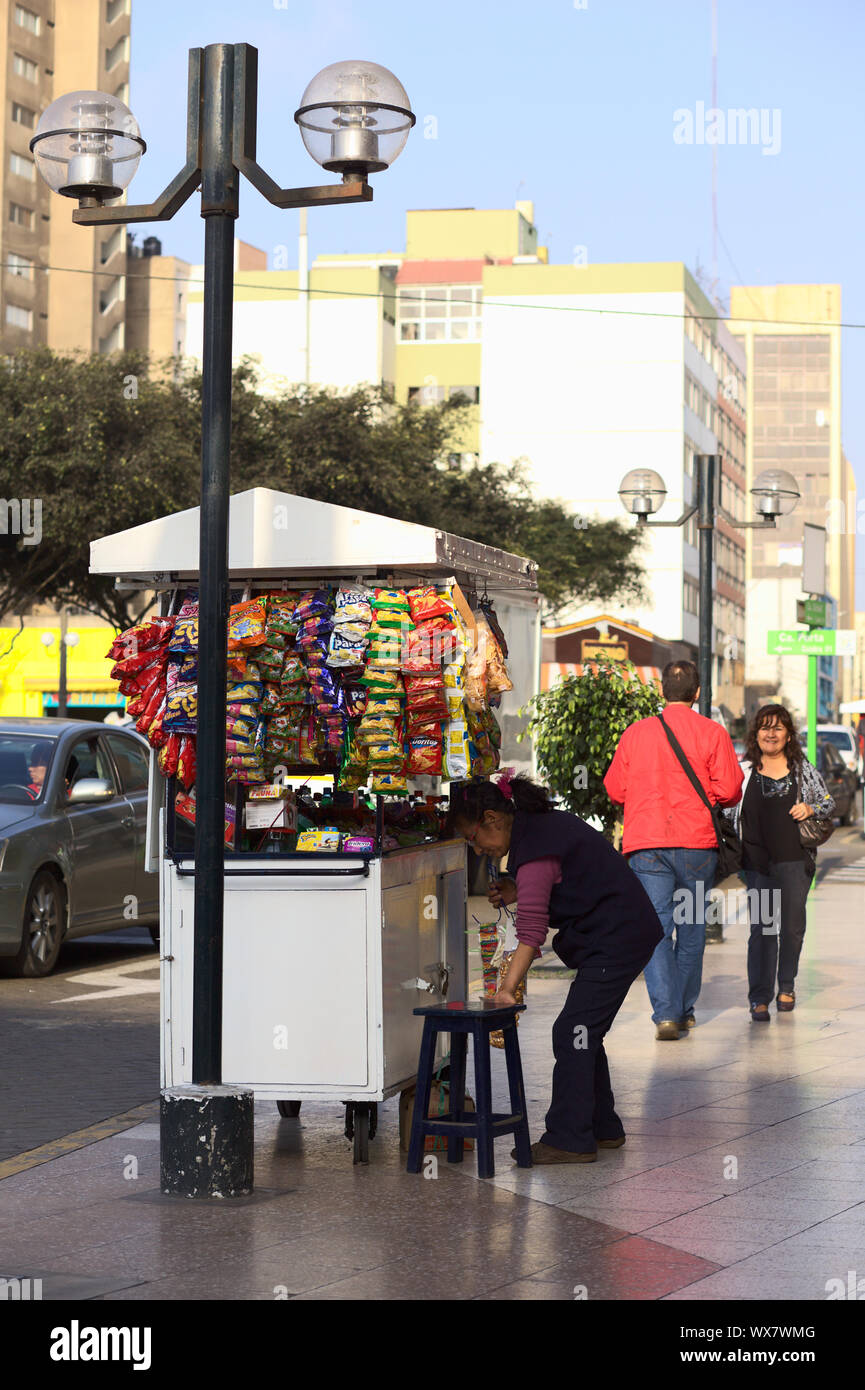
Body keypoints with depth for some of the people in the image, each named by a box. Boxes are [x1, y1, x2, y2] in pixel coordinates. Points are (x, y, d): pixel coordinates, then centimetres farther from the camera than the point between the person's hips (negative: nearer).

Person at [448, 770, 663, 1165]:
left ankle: (569, 1139, -7)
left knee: (573, 1031, -10)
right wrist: (517, 891, 7)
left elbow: (531, 931, -27)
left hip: (616, 937, -11)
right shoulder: (545, 823, 9)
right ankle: (602, 1127, 23)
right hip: (627, 930, 11)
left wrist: (506, 990, -30)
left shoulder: (534, 849, -21)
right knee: (584, 1031, 15)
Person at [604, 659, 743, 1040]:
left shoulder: (635, 733, 5)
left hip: (646, 843, 0)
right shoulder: (713, 733, -1)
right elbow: (728, 791, -5)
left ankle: (665, 1012, -15)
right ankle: (685, 1010, 20)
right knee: (692, 927, 13)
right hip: (696, 842, 0)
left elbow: (615, 790, 10)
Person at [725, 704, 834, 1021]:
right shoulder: (744, 770, 5)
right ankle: (759, 998, 0)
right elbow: (730, 810, 11)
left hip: (796, 860, 1)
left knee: (793, 926, 6)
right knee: (761, 929, -5)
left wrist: (809, 809, -6)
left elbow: (828, 802, 14)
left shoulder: (803, 769, 7)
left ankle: (786, 985, 28)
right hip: (757, 861, -1)